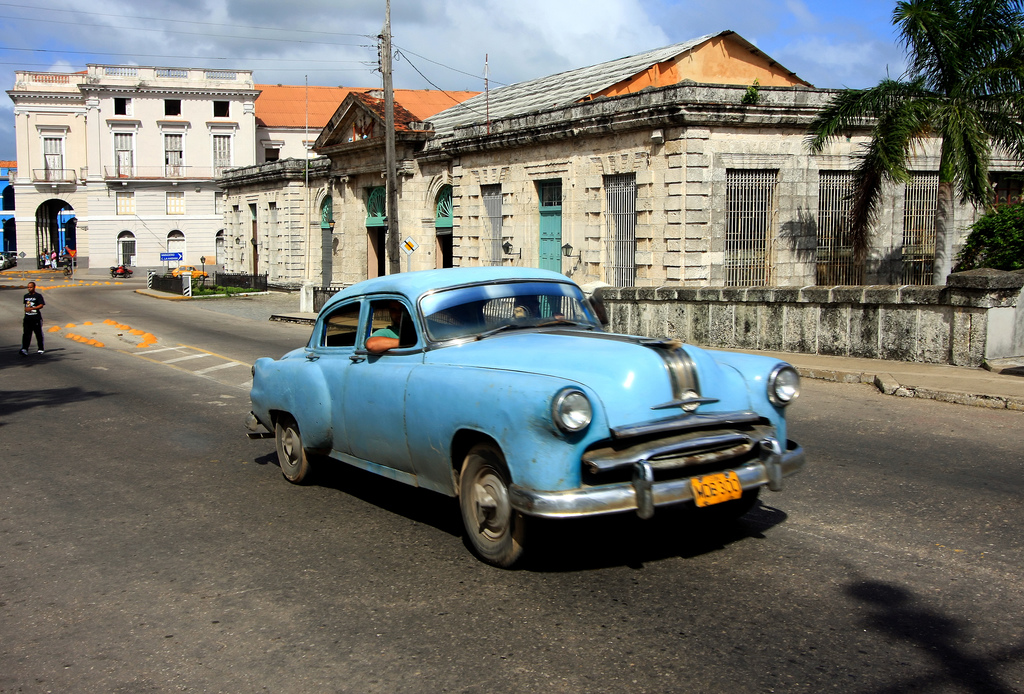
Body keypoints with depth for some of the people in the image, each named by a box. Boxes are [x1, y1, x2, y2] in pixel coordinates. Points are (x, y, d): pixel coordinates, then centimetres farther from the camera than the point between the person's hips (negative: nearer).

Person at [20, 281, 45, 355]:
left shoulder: (38, 296, -4)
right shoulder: (26, 296, 15)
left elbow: (41, 305, -14)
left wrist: (31, 308, -20)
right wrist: (25, 309, 19)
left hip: (36, 318, -5)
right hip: (27, 318, 5)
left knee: (39, 334, 5)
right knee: (26, 334, -7)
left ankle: (41, 349, 17)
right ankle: (24, 349, -15)